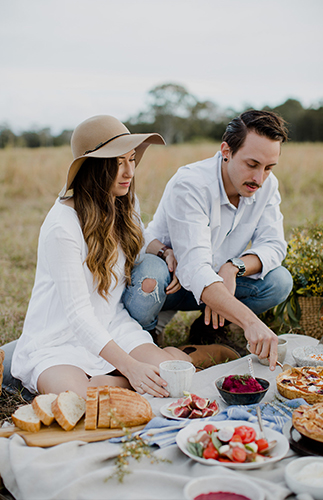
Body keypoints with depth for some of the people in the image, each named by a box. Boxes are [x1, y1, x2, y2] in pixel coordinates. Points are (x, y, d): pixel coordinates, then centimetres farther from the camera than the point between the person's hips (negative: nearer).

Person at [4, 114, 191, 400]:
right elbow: (78, 313, -25)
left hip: (112, 328, 6)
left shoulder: (126, 204, 1)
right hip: (56, 341, -5)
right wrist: (130, 366, -35)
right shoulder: (62, 226, -22)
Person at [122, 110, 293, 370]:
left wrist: (233, 268, -33)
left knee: (280, 281, -18)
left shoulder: (267, 185, -10)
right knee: (150, 275, -40)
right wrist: (250, 321, -53)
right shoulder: (190, 185, -32)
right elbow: (194, 270, -41)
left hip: (222, 280, 5)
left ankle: (209, 325, 6)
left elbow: (274, 245, -10)